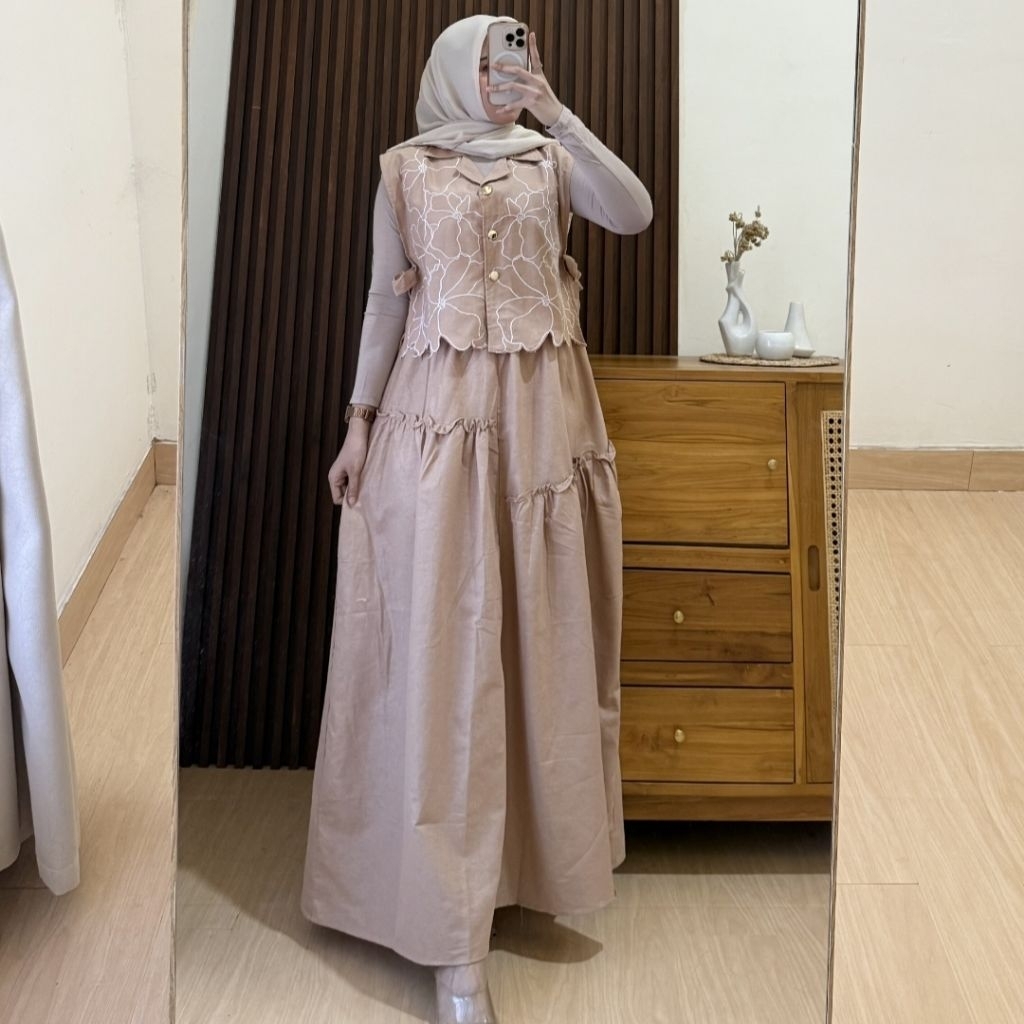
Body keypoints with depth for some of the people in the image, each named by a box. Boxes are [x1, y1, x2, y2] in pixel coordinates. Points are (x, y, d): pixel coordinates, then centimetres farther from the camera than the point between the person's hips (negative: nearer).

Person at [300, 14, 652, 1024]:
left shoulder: (552, 160, 13)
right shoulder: (405, 168, 9)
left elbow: (634, 213, -5)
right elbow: (386, 298, 8)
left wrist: (556, 112, -5)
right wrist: (359, 422, 3)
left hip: (543, 412, 3)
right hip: (439, 412, -2)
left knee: (545, 633, 5)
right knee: (444, 644, -7)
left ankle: (540, 847, 25)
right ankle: (454, 938, -2)